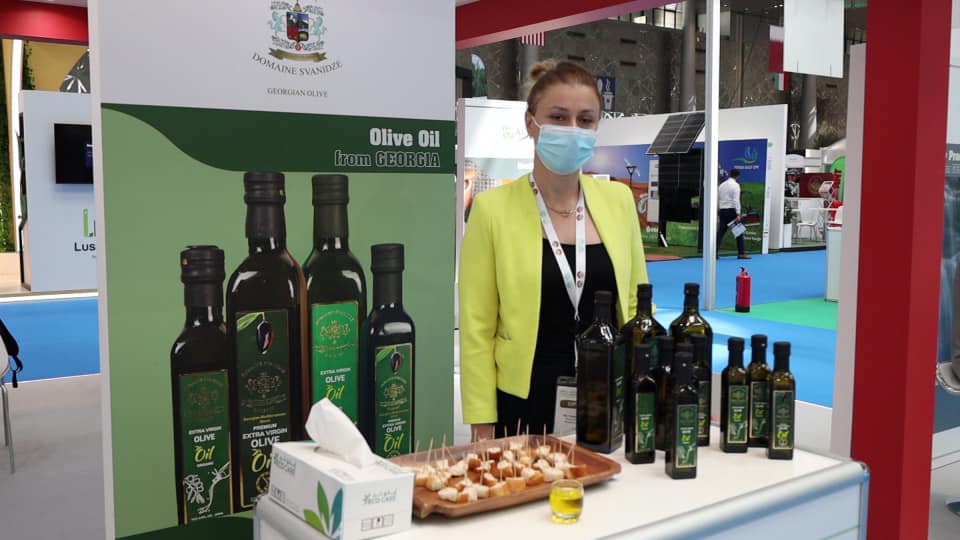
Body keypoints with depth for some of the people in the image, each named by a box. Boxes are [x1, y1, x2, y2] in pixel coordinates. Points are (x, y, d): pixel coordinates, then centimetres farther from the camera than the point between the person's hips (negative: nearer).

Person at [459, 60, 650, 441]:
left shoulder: (618, 199, 1)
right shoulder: (493, 208, -9)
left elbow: (636, 306, 9)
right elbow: (477, 329, -7)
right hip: (525, 404, -3)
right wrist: (482, 425, -8)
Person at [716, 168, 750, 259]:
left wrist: (717, 212, 18)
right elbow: (736, 200, -15)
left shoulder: (722, 185, 13)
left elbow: (717, 200, 13)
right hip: (731, 210, -6)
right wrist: (738, 214, -16)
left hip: (722, 211, 6)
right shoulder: (735, 185, -6)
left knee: (720, 231, 3)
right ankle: (741, 253, 6)